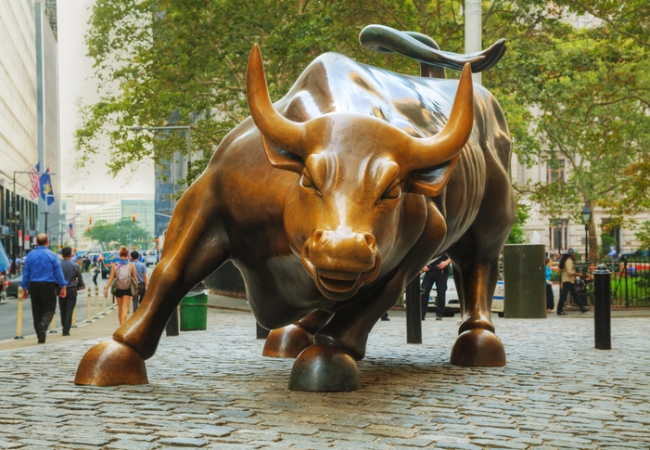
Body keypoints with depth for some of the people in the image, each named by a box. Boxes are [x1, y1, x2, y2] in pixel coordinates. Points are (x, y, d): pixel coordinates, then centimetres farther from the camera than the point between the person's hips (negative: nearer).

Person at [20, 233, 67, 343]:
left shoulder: (30, 255, 1)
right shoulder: (52, 255, -5)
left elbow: (26, 273, 4)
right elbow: (58, 272, -4)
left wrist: (24, 288, 10)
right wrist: (63, 287, 1)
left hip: (34, 286, 2)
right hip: (48, 285, -2)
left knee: (37, 310, 10)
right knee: (49, 308, 5)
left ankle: (41, 337, 7)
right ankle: (43, 323, -27)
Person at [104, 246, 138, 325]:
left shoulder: (114, 265, -4)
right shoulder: (131, 265, -5)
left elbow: (111, 278, -7)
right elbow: (135, 278, -1)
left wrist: (106, 289, -3)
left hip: (118, 289, 1)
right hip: (127, 289, -1)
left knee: (120, 308, 17)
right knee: (125, 308, -1)